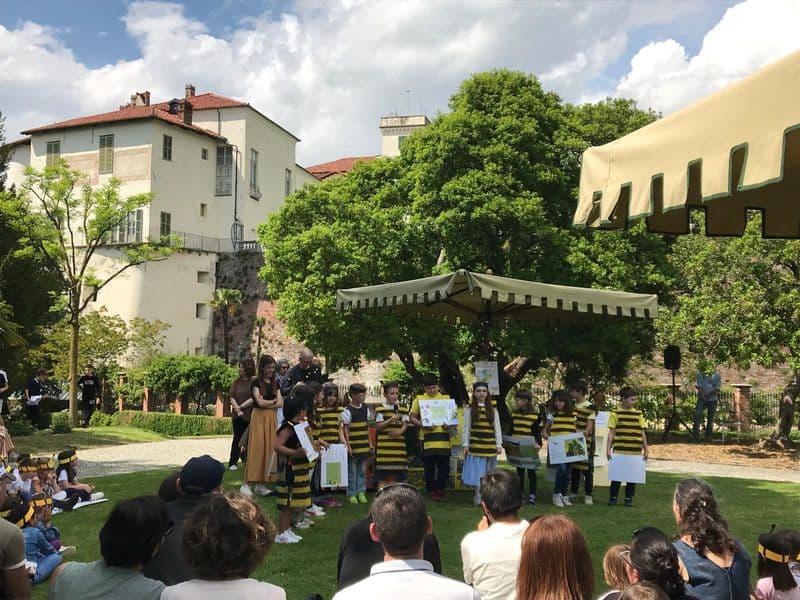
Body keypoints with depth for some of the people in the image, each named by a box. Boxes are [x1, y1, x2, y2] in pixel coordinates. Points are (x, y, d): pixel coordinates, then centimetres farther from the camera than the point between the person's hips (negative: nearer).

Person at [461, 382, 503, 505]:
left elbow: (497, 428, 9)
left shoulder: (493, 410, 9)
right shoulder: (469, 409, 3)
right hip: (475, 445, -2)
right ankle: (477, 495, 5)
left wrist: (499, 444, 2)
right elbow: (466, 428, 3)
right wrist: (465, 444, -2)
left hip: (490, 445, 2)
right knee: (477, 471, -4)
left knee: (488, 472, 6)